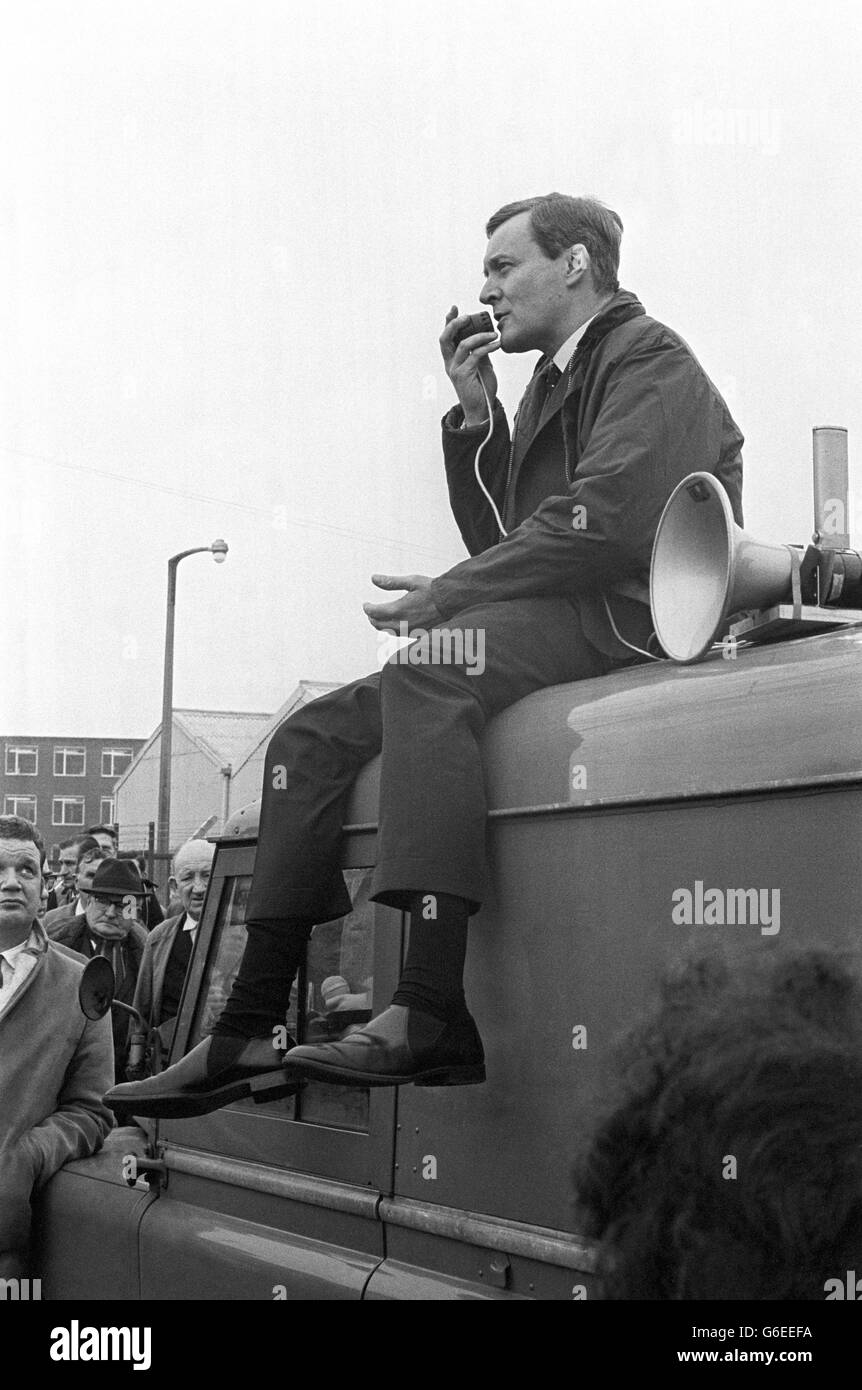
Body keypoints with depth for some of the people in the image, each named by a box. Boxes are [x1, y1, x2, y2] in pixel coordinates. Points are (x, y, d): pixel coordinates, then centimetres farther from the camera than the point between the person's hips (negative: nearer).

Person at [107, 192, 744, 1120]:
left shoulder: (648, 360, -2)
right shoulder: (554, 383, 27)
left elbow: (605, 523, -18)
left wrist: (444, 597, -16)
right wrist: (476, 415, 11)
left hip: (633, 623, -9)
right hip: (548, 627, 10)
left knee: (431, 663, -36)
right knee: (313, 737, -3)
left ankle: (432, 1017, -44)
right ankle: (246, 1034, -7)